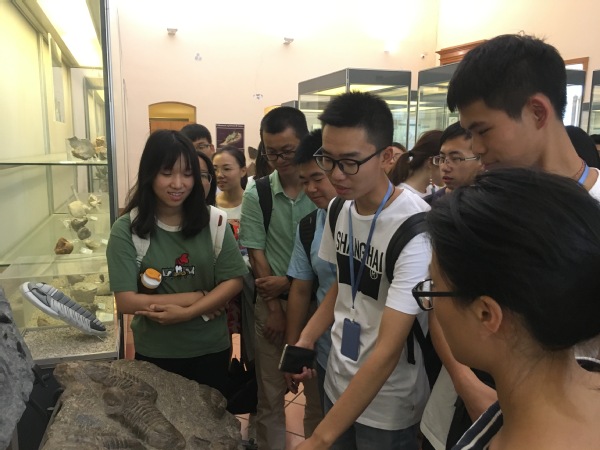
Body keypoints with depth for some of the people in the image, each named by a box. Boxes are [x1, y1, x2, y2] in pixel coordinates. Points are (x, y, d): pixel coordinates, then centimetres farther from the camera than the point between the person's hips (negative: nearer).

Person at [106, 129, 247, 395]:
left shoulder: (212, 221, -7)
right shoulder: (126, 229, -12)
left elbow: (233, 281, -8)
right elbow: (126, 301, -16)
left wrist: (186, 313, -21)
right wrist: (198, 297, -16)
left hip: (211, 349, 2)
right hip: (155, 353, -1)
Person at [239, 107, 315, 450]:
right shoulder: (256, 196, -2)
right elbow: (257, 255, -3)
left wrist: (289, 281, -13)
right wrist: (275, 308, -6)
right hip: (271, 302, 1)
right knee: (270, 393, 11)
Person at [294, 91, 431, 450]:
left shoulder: (415, 227, -27)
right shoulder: (340, 209, -5)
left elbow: (388, 350, -28)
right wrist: (307, 337, -4)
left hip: (387, 406, -5)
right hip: (338, 383, 6)